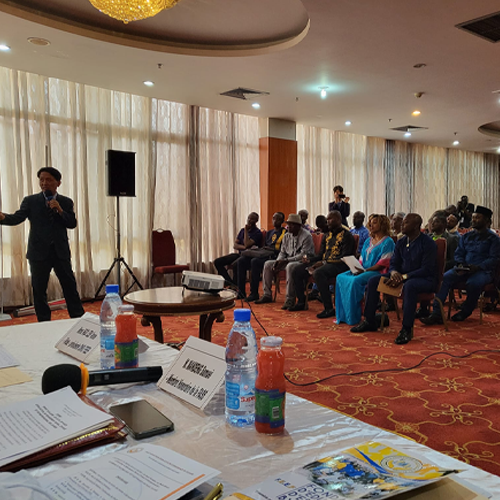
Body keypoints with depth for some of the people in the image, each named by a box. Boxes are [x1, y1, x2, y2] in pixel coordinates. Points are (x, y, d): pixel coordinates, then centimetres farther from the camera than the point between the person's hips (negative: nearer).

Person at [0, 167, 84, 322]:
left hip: (61, 252, 0)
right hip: (39, 252, 0)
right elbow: (17, 218, -9)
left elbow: (72, 224, 0)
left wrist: (60, 210, -15)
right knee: (39, 290, 5)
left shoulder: (66, 202, 7)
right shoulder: (30, 201, 3)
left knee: (70, 286, 4)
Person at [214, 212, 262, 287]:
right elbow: (235, 245, 8)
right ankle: (230, 282, -9)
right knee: (217, 262, -7)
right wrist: (244, 247, -12)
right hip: (239, 254, 8)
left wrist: (246, 231, -10)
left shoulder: (257, 233, -6)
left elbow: (247, 244, -20)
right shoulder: (242, 230, 16)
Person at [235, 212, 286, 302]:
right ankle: (241, 291, -12)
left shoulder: (285, 232, 5)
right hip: (264, 253, 8)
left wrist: (271, 249, -15)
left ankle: (254, 293, -28)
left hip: (274, 256, -8)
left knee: (255, 261, -35)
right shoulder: (269, 233, 29)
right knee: (241, 261, -13)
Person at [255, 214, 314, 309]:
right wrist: (278, 261, -6)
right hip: (287, 261, 8)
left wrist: (286, 260, -24)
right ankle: (267, 295, 3)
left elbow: (303, 255, -21)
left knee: (290, 266, -40)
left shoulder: (306, 236, -13)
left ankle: (290, 299, -37)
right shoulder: (287, 236, 11)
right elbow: (282, 252, 16)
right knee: (268, 264, -2)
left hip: (303, 262, -8)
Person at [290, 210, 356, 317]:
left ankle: (329, 309, -32)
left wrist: (325, 262, -20)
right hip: (324, 263, 9)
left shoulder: (346, 235, -5)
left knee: (318, 273, -39)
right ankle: (301, 302, 11)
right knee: (296, 271, 0)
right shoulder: (327, 235, 20)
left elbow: (344, 257, -15)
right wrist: (309, 259, 2)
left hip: (338, 265, -9)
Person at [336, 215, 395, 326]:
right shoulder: (368, 241, 23)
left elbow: (383, 264, -11)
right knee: (341, 277, -16)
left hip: (377, 272, -8)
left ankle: (353, 318, -22)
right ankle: (342, 315, -16)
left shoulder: (388, 242, -2)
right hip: (363, 270, 8)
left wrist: (365, 270, -18)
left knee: (355, 280, -33)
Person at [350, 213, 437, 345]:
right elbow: (393, 263, 9)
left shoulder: (428, 244, -13)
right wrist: (394, 272, -17)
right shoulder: (401, 242, 8)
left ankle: (407, 329, -35)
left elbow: (427, 269, -20)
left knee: (409, 285, -42)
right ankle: (369, 321, 0)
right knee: (373, 281, -7)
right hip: (401, 276, 7)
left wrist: (404, 277, -27)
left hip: (425, 279, -7)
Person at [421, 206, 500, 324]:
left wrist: (478, 267, -21)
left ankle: (465, 312, -9)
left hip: (483, 270, -4)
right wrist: (461, 265, -7)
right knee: (444, 278, -22)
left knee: (473, 283, -38)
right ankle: (436, 314, -27)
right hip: (464, 269, 5)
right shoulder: (466, 236, 20)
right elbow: (458, 253, 16)